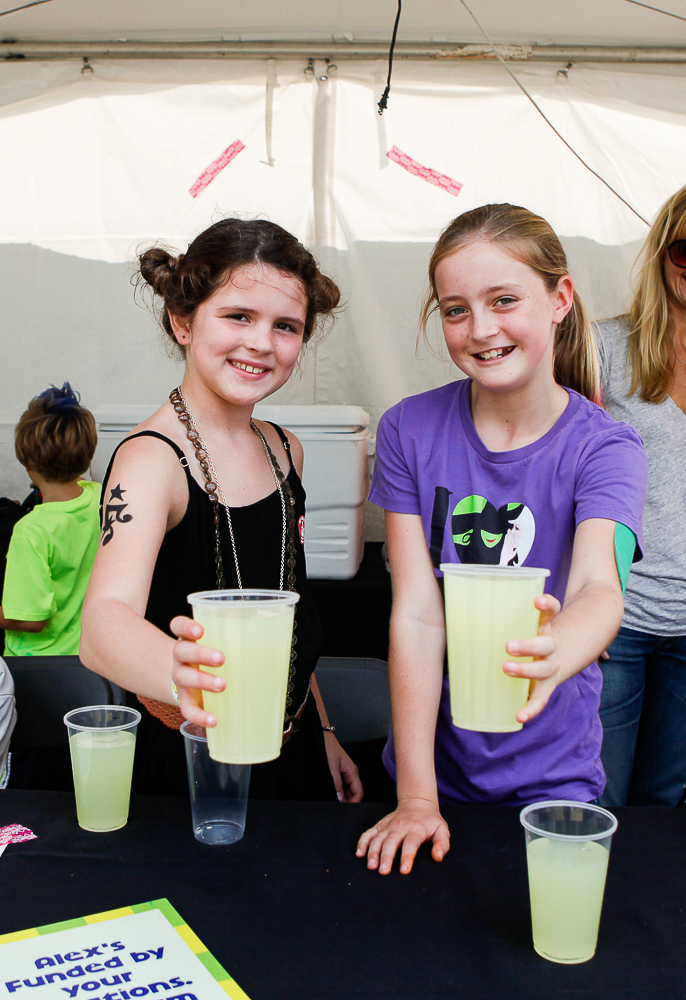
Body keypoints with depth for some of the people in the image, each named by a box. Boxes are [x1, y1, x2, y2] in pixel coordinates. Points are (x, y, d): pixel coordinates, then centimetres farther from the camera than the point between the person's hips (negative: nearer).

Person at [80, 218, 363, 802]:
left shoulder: (284, 451, 2)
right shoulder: (152, 460, -20)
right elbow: (103, 623, -37)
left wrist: (322, 732, 14)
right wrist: (179, 672, -57)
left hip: (294, 751, 6)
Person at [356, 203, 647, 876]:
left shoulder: (604, 447, -13)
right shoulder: (409, 431, -10)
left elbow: (600, 585, -31)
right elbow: (416, 612, -15)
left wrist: (554, 654, -55)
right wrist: (416, 797, -20)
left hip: (550, 777, -1)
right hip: (434, 765, 1)